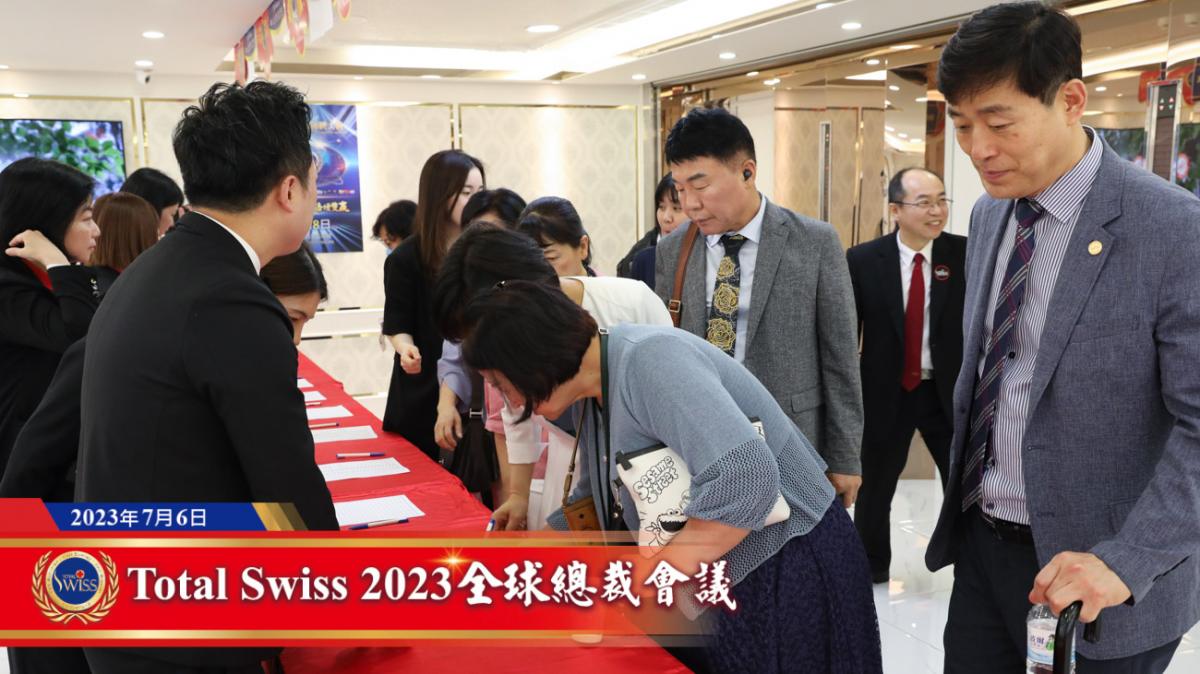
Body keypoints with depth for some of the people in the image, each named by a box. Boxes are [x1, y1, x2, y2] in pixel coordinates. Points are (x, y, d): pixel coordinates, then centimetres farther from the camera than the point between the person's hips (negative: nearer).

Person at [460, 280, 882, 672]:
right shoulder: (592, 397, 3)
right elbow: (597, 495, 20)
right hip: (714, 576, 8)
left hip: (786, 569, -8)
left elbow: (745, 480, -36)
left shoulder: (647, 359, -26)